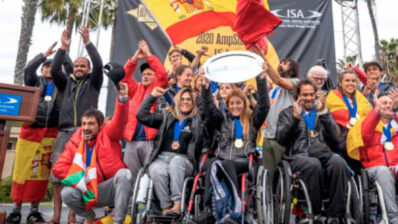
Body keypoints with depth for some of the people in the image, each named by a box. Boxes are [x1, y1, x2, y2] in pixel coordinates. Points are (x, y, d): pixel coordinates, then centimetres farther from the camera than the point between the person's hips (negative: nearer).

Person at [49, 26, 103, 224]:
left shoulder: (93, 82, 15)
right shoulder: (66, 82, 22)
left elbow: (99, 64, -2)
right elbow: (54, 70, 5)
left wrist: (87, 43, -5)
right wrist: (63, 48, -2)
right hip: (65, 131, 3)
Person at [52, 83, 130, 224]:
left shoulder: (108, 134, -2)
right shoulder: (74, 143, 4)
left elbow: (119, 121, -23)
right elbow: (58, 168, 2)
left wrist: (123, 97, -40)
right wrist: (80, 174, -9)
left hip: (112, 189, -3)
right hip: (89, 191, 3)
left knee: (124, 174, -33)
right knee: (67, 194, -24)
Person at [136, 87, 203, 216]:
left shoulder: (197, 120, 17)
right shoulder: (166, 116, 20)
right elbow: (142, 116, 14)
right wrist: (152, 96, 9)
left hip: (183, 160, -1)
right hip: (161, 157, 1)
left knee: (176, 161, -37)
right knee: (158, 172, -34)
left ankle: (177, 204, -38)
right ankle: (165, 208, -27)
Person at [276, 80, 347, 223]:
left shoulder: (323, 112, 25)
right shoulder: (287, 113, 18)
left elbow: (335, 137, 8)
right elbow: (280, 139, 2)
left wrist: (323, 113, -3)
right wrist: (295, 117, -8)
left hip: (323, 153, 3)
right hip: (299, 155, -2)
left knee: (338, 162, -31)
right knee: (313, 164, -36)